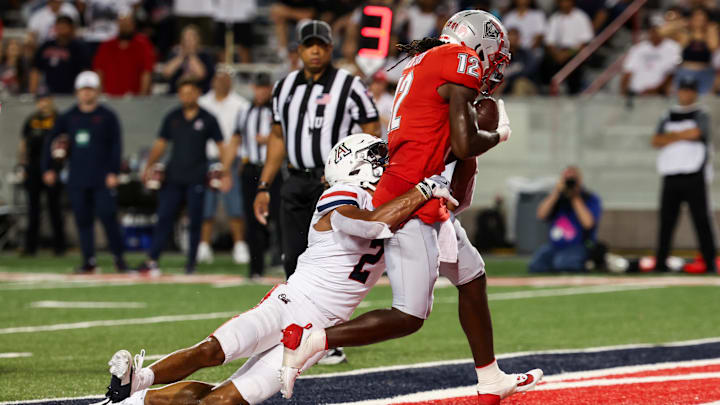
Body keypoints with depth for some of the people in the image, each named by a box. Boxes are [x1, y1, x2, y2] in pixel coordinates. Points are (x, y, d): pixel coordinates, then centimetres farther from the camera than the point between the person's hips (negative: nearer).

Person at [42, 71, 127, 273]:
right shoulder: (68, 117, 10)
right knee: (83, 220, 3)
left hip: (102, 179, -4)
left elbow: (116, 146, -2)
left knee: (108, 216, -10)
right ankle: (89, 261, 8)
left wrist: (113, 172, -11)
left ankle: (118, 256, 0)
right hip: (77, 179, 4)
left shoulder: (107, 116, 2)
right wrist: (48, 169, 6)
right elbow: (51, 141, 13)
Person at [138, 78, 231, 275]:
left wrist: (225, 173, -3)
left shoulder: (207, 119, 2)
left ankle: (191, 263, 9)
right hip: (174, 176, 2)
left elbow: (220, 146, 5)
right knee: (164, 218, -4)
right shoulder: (172, 118, 10)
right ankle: (152, 260, -7)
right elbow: (161, 144, 15)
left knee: (195, 221, 0)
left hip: (196, 179, -2)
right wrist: (149, 166, 4)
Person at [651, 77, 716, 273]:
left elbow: (695, 132, -13)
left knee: (701, 219, -7)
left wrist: (671, 136, 0)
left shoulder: (701, 116, 6)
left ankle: (710, 262, -7)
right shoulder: (668, 117, 18)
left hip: (694, 176, -4)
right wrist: (682, 136, -6)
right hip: (671, 176, 4)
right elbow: (656, 141, 5)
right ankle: (660, 263, 5)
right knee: (666, 220, 2)